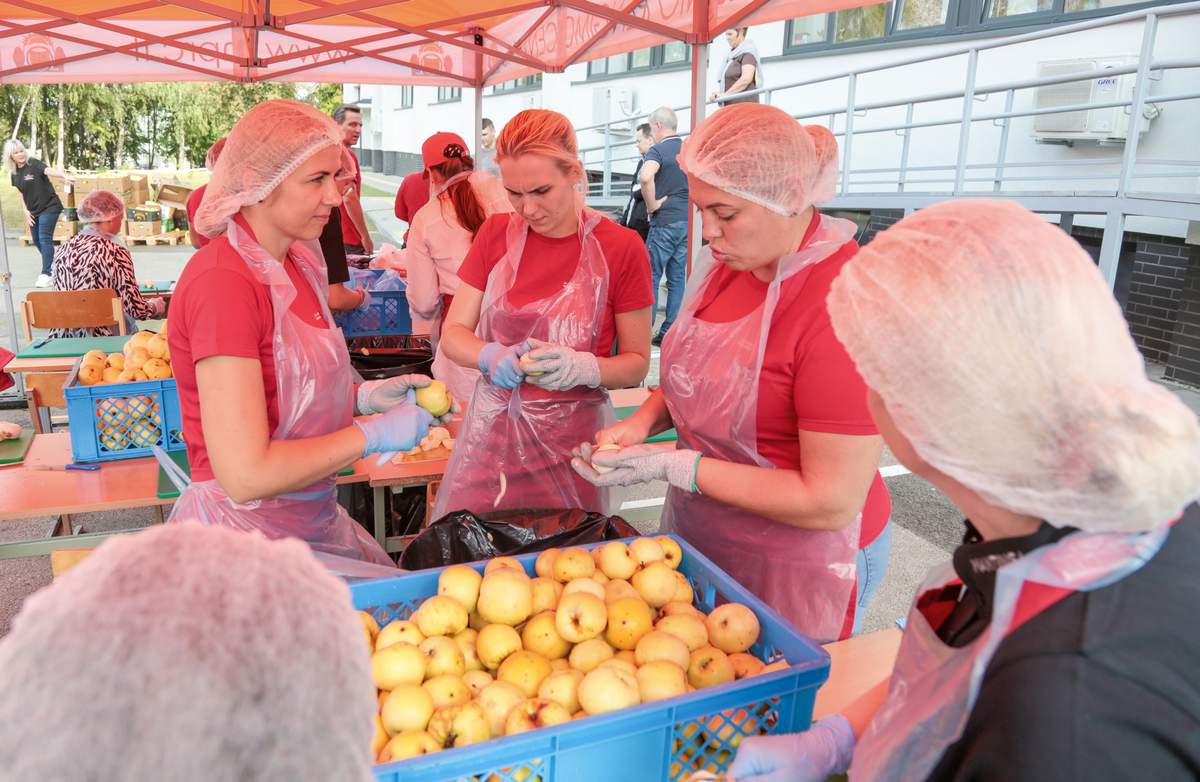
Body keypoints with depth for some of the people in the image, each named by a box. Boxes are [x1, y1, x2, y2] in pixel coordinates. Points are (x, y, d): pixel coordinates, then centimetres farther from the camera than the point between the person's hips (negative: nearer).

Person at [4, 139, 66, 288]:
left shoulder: (33, 164, -13)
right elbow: (21, 193, 13)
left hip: (49, 207, -7)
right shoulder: (14, 173, 5)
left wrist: (64, 176, -52)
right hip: (33, 210, 7)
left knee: (44, 239, -13)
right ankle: (52, 264, 37)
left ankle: (46, 274, -12)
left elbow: (50, 171, -32)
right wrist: (25, 211, 4)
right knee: (36, 240, 16)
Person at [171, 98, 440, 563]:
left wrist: (363, 395, -1)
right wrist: (372, 434, -18)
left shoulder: (294, 264, 4)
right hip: (246, 533, -8)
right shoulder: (224, 282, -22)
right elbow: (245, 475, -26)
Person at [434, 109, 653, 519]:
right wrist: (491, 356, -18)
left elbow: (636, 363, -3)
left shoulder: (621, 247, -8)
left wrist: (584, 367, -23)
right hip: (491, 434, 3)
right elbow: (453, 335, 3)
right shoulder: (495, 234, 2)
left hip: (572, 440, -2)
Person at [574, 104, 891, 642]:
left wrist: (673, 466, -23)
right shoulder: (729, 260, -2)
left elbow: (831, 502, -26)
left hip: (797, 564, -7)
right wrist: (645, 420, -5)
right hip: (697, 532, 7)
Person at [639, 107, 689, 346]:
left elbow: (645, 177, -29)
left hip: (665, 221, -6)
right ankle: (670, 333, 9)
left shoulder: (658, 150, -8)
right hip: (687, 221, 6)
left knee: (651, 275, 0)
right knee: (678, 277, 7)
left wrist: (652, 205, -16)